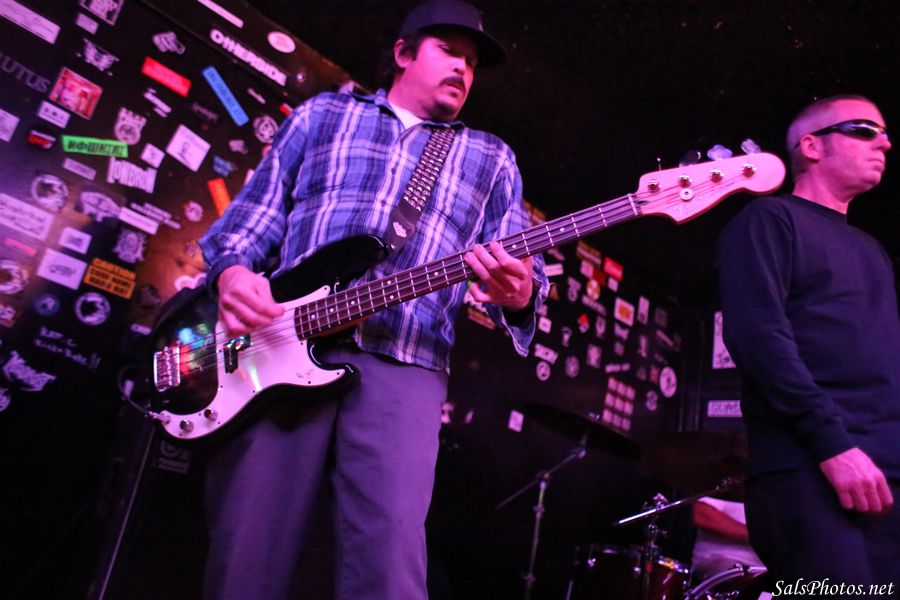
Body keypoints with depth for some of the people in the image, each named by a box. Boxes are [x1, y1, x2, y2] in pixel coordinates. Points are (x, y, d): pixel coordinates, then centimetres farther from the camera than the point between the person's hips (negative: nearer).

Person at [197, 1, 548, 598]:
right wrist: (233, 270, -5)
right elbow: (255, 213, 16)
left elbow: (520, 265, 11)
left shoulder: (492, 159, 21)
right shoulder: (322, 114, 21)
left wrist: (518, 293, -14)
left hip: (403, 365, 0)